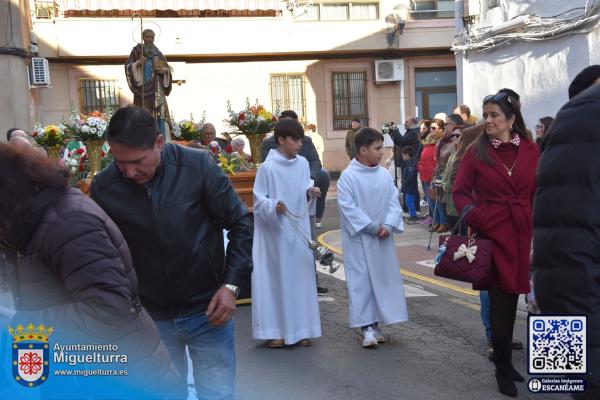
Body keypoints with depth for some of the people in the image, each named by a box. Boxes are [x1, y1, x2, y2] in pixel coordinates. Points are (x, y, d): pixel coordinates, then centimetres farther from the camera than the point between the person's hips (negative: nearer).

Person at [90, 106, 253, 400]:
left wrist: (231, 284, -11)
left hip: (206, 310, -1)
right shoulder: (103, 186, -10)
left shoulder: (198, 166, -14)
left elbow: (240, 223, -5)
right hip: (149, 317, 2)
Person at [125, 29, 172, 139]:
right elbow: (128, 66, -4)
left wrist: (164, 70, -5)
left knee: (159, 113, -4)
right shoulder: (136, 50, 4)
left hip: (156, 88, 4)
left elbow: (167, 68, 17)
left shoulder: (157, 53, 16)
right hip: (142, 87, -4)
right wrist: (137, 63, -22)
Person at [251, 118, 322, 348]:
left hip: (299, 230, 5)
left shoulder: (303, 163, 3)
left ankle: (300, 328, 19)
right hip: (277, 231, -5)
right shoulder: (268, 167, -11)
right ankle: (274, 330, 11)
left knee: (300, 276, 8)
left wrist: (310, 192, -7)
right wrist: (273, 206, -26)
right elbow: (258, 199, -9)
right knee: (276, 277, 1)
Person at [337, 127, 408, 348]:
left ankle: (374, 324, 22)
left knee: (383, 278, 10)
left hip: (383, 238, 5)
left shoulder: (384, 174, 4)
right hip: (359, 239, -5)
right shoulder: (348, 176, -11)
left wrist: (388, 226, -12)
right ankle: (367, 328, 5)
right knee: (361, 281, -2)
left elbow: (394, 202, 4)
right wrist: (372, 227, -15)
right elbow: (348, 207, -14)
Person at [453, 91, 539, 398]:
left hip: (522, 234, 2)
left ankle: (504, 359, 28)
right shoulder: (477, 151, -1)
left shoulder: (530, 150, 3)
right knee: (501, 301, 1)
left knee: (511, 298, 12)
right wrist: (475, 218, -11)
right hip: (492, 234, -2)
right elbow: (460, 192, 2)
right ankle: (503, 368, 14)